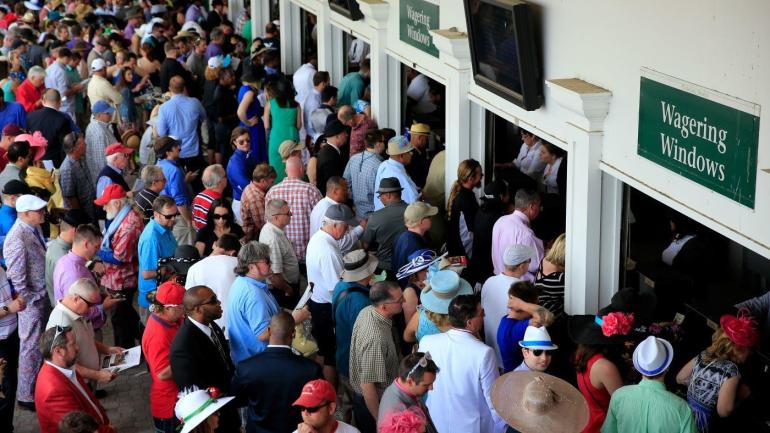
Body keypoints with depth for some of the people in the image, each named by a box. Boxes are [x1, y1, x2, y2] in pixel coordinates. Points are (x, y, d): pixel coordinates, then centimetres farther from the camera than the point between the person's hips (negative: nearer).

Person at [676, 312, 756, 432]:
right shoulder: (731, 372, -21)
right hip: (699, 421, -7)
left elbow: (680, 379, 9)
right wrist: (741, 396, -4)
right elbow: (723, 412, -19)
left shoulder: (702, 356, -3)